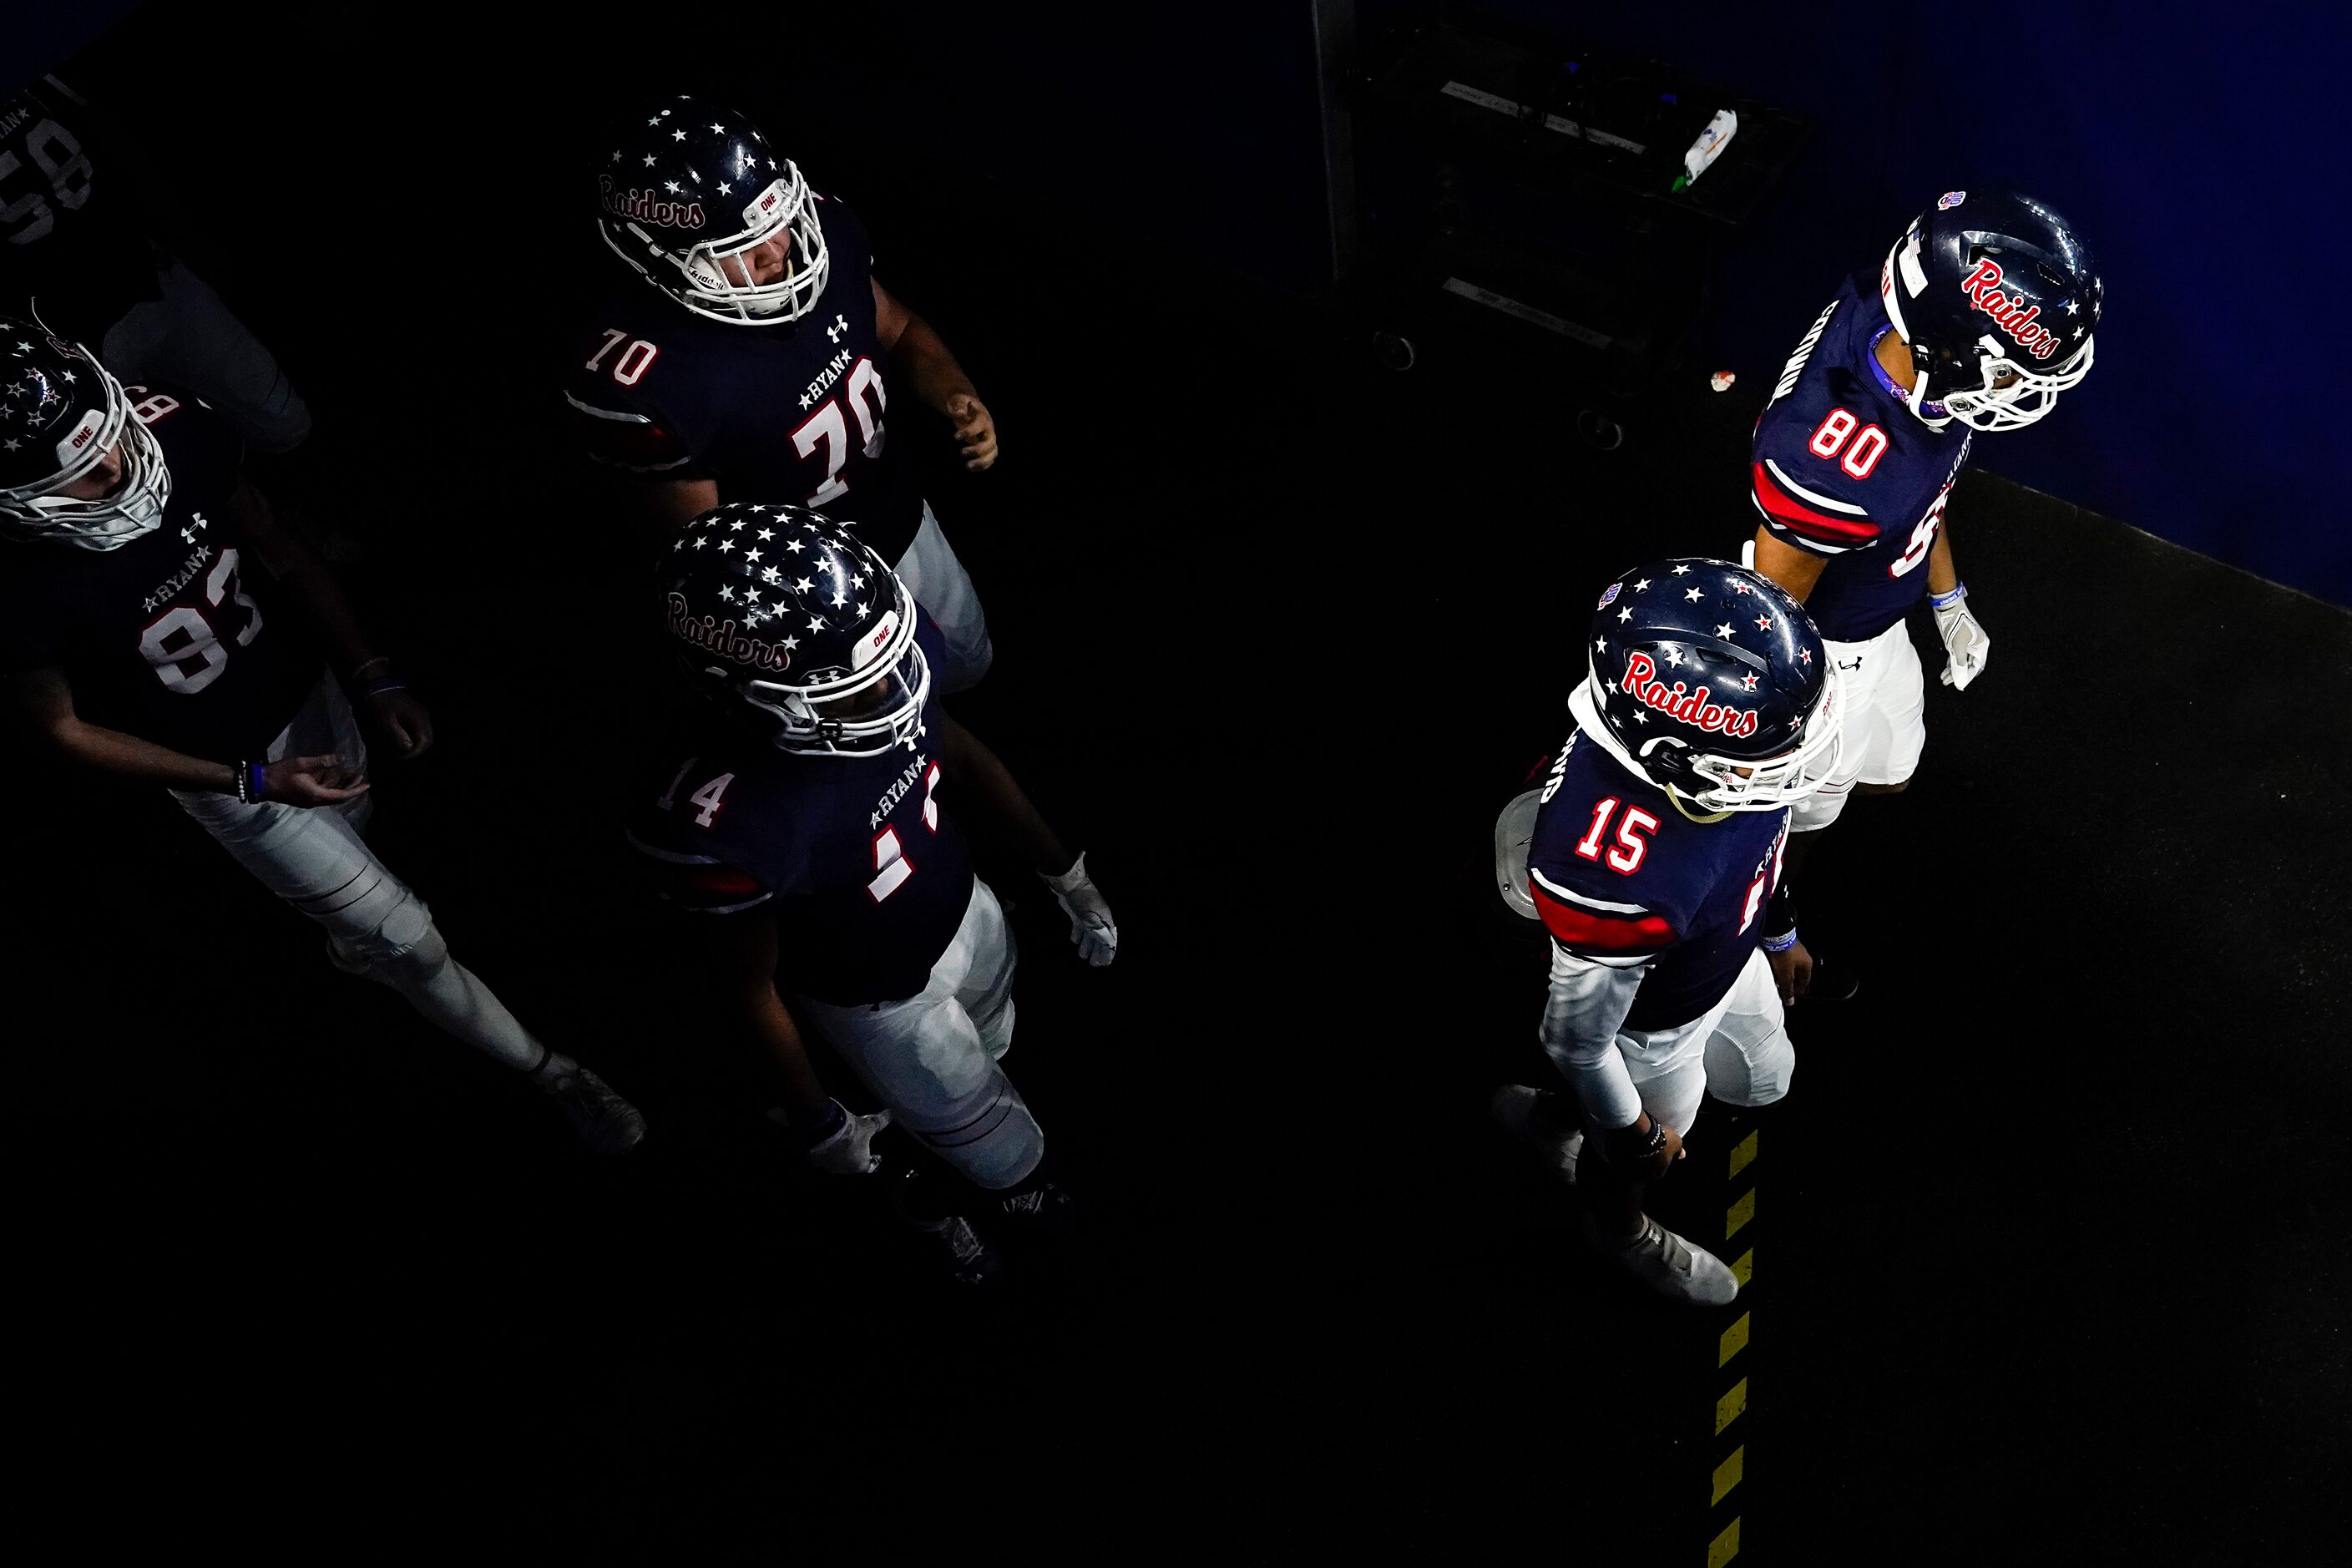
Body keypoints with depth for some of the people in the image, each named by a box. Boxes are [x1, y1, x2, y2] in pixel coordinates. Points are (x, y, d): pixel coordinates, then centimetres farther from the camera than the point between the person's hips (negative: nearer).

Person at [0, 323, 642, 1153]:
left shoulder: (170, 426, -25)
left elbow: (279, 551, -8)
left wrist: (377, 678, -9)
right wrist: (254, 780, -22)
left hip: (305, 692, 4)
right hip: (225, 768, -4)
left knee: (347, 839, 32)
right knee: (403, 937, 4)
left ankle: (350, 945, 67)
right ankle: (550, 1073, 25)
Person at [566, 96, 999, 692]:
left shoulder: (823, 228, -22)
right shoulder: (640, 381, -38)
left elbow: (897, 331, -1)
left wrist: (956, 396, -22)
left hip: (905, 523, 6)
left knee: (966, 663, 30)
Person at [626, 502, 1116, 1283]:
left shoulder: (888, 634, -28)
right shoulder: (723, 822, -43)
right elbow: (751, 981, -23)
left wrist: (1065, 876, 5)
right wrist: (816, 1123, -9)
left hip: (964, 910, 5)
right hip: (878, 997, -5)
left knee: (986, 1057, 34)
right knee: (1014, 1167, 18)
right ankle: (932, 1199, 52)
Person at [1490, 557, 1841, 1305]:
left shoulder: (1709, 710, -30)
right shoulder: (1615, 886, -50)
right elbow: (1579, 1035, -28)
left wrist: (1779, 928, 14)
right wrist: (1636, 1135, -9)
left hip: (1730, 956, 6)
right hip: (1655, 1024, -6)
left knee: (1763, 1080, 35)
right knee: (1631, 1161, 27)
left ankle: (1550, 1115, 55)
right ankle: (1621, 1234, 66)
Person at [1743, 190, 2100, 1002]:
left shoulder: (1918, 347, -19)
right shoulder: (1837, 465, -45)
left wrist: (1950, 604, 17)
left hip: (1878, 629, 8)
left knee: (1886, 775, 31)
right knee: (1796, 815, 22)